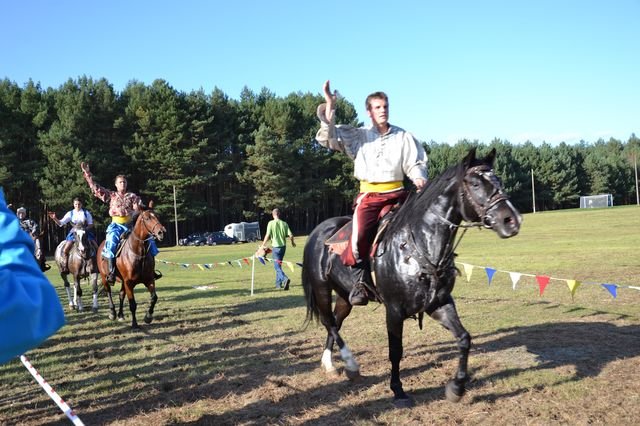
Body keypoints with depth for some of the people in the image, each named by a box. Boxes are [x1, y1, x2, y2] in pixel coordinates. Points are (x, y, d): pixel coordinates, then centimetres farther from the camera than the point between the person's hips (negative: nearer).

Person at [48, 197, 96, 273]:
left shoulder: (86, 213, 3)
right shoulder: (70, 213, 5)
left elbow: (91, 224, 6)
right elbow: (61, 223, 1)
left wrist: (85, 228, -14)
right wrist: (54, 218, -17)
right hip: (74, 233, 1)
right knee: (65, 250, -14)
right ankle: (65, 268, -5)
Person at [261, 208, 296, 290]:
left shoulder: (271, 223, -8)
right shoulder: (284, 223, 2)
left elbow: (267, 235, -12)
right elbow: (290, 235, -2)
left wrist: (263, 245, 1)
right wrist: (293, 242, 19)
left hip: (275, 247, -5)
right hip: (283, 246, 5)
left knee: (277, 266, -4)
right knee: (278, 265, 19)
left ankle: (285, 279, -28)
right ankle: (278, 284, 24)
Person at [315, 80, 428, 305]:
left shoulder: (404, 137, 12)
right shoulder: (358, 136, 11)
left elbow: (416, 163, 12)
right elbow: (327, 138, 2)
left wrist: (418, 177, -11)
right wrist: (329, 107, -9)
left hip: (396, 194, 2)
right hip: (369, 196, -1)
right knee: (360, 236, -24)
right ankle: (361, 282, -11)